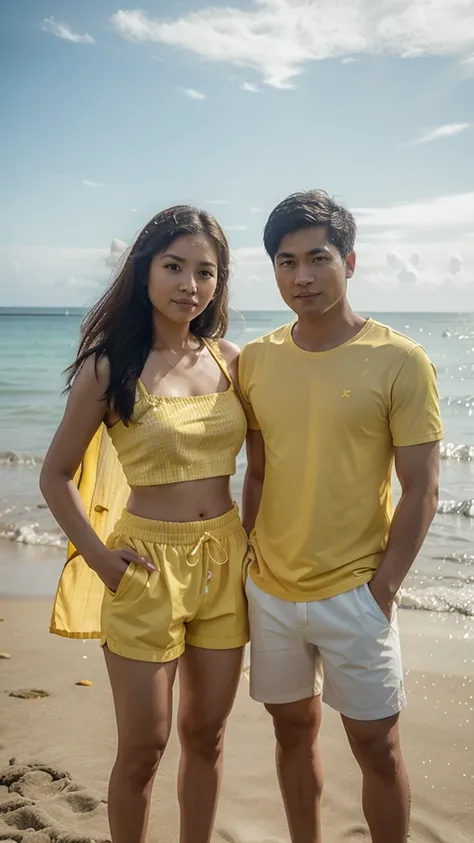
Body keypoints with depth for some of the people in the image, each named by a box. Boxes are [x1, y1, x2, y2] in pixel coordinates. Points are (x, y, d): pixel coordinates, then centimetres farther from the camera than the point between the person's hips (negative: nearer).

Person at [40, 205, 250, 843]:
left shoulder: (229, 359, 2)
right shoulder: (109, 367, -9)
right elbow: (57, 475, -1)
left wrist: (257, 534, 5)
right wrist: (97, 556, -9)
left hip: (225, 561, 4)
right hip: (149, 566, -4)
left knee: (206, 735, 17)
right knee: (143, 746, 8)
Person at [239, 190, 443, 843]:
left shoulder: (399, 361, -11)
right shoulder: (255, 361, 2)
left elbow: (421, 491, -9)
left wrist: (382, 589, -12)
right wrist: (249, 565, 7)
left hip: (353, 594, -4)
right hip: (270, 590, 4)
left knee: (376, 744, 8)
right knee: (294, 729, 18)